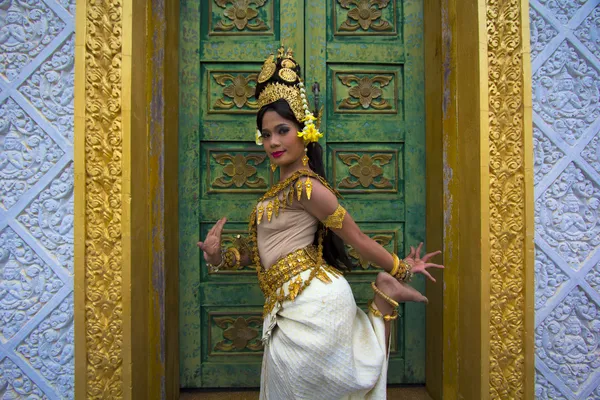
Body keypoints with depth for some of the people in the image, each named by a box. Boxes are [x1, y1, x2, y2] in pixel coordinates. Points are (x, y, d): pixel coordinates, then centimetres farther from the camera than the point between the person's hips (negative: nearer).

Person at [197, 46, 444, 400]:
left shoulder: (306, 186, -15)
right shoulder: (281, 190, 14)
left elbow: (358, 239, -7)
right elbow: (273, 249, 17)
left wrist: (401, 269, 0)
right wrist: (221, 257, 5)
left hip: (312, 303, -9)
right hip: (290, 310, 9)